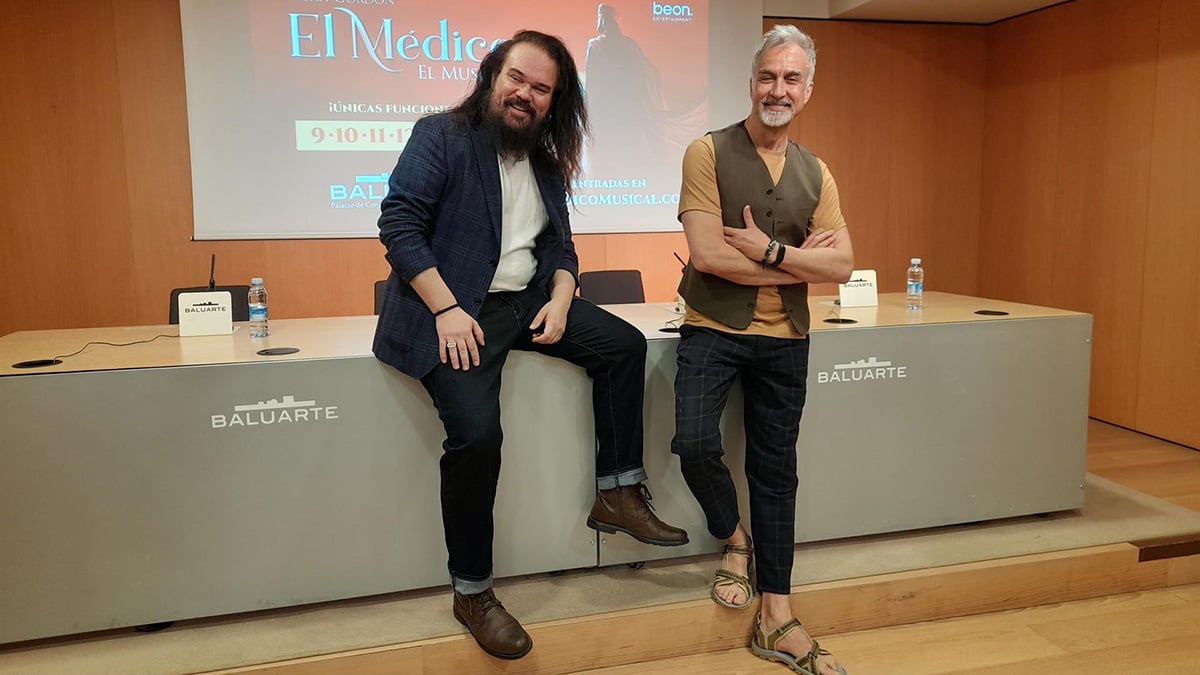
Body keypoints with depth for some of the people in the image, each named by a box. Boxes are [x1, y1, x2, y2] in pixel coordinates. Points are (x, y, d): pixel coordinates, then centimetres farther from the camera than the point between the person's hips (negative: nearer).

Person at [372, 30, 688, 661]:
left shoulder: (546, 161, 15)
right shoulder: (440, 136, -5)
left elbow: (561, 244, 17)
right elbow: (398, 222, -13)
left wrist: (561, 300, -5)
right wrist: (446, 310, -22)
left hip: (527, 301, 7)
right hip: (457, 311, -7)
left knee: (625, 344, -3)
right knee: (477, 434, -24)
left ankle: (618, 493, 5)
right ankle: (471, 592, -5)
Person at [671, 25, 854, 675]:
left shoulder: (816, 174, 9)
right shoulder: (708, 152, -5)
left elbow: (841, 264, -1)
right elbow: (707, 255, -16)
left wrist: (769, 250, -15)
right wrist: (797, 263, -10)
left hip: (785, 339, 4)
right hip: (713, 328, -3)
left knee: (775, 473, 8)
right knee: (695, 443, -21)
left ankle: (776, 619, 20)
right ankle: (734, 537, 14)